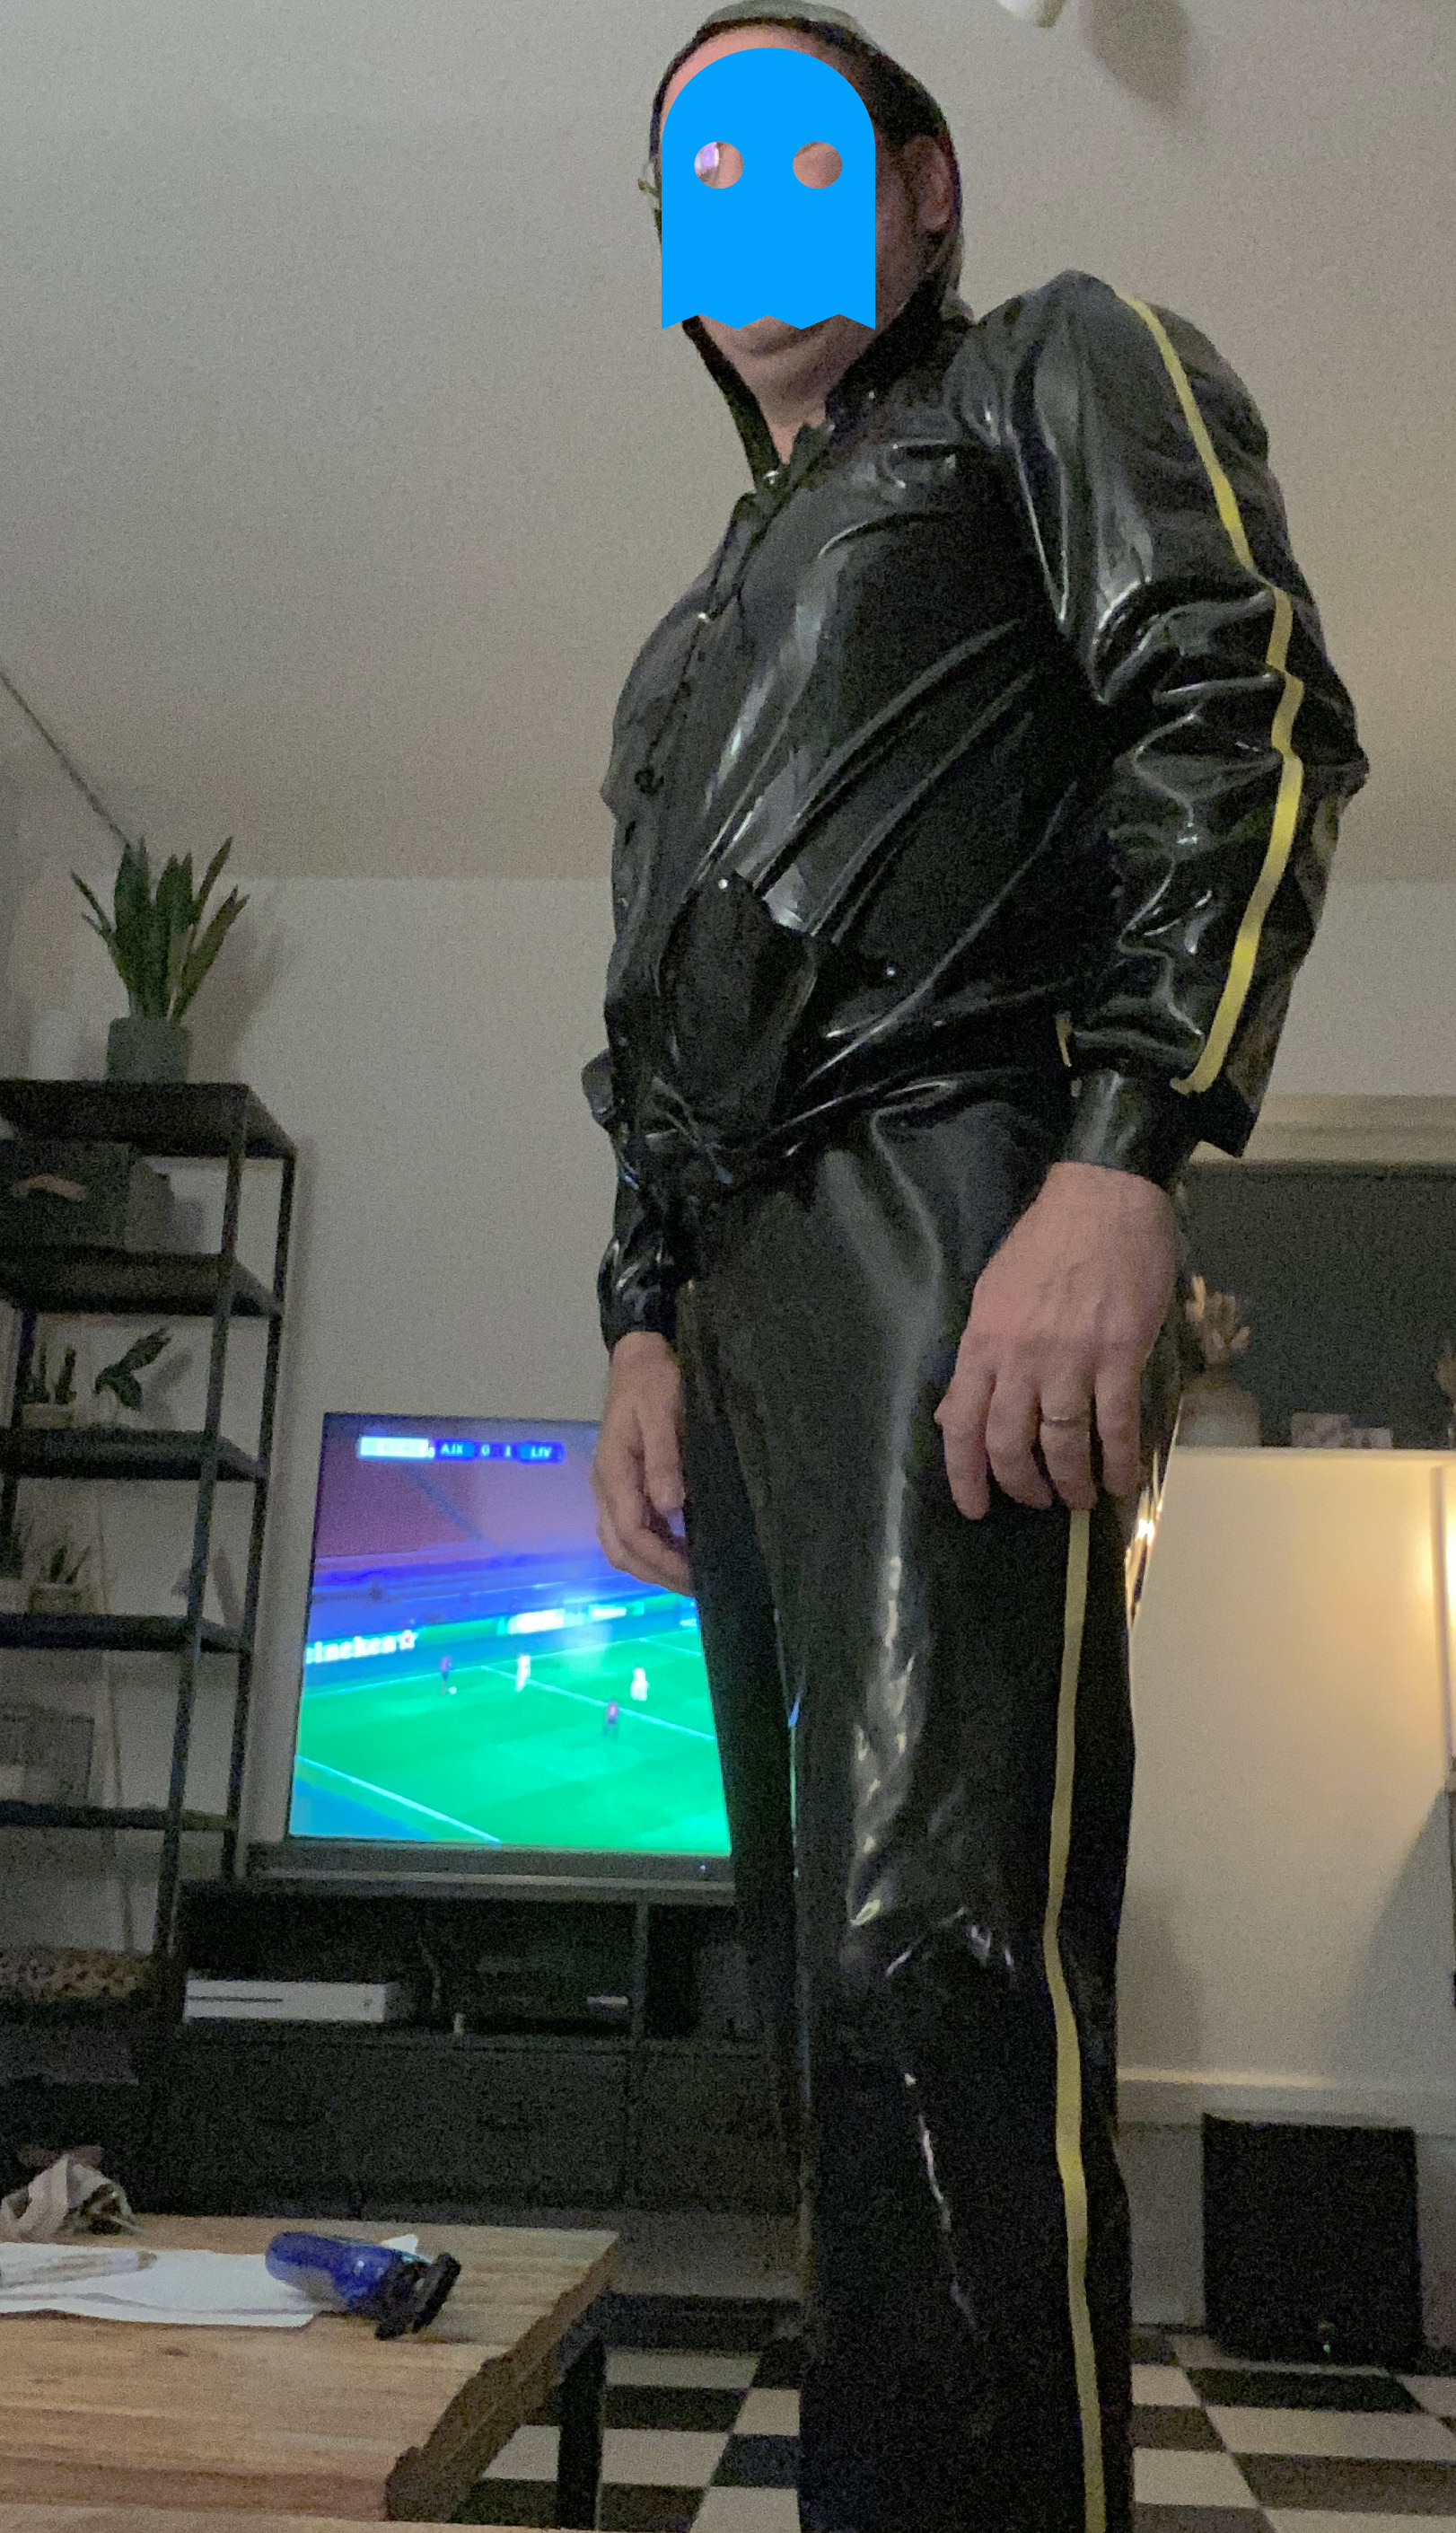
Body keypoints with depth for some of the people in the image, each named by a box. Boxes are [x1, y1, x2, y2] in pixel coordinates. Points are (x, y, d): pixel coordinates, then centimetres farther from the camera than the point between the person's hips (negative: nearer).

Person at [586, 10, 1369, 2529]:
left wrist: (1119, 1163, -20)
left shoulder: (1059, 371, 13)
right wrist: (643, 1327, 14)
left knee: (926, 1953, -20)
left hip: (953, 1190, -8)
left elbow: (1247, 717, -6)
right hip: (733, 1283, 8)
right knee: (828, 1981, 7)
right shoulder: (707, 620, 33)